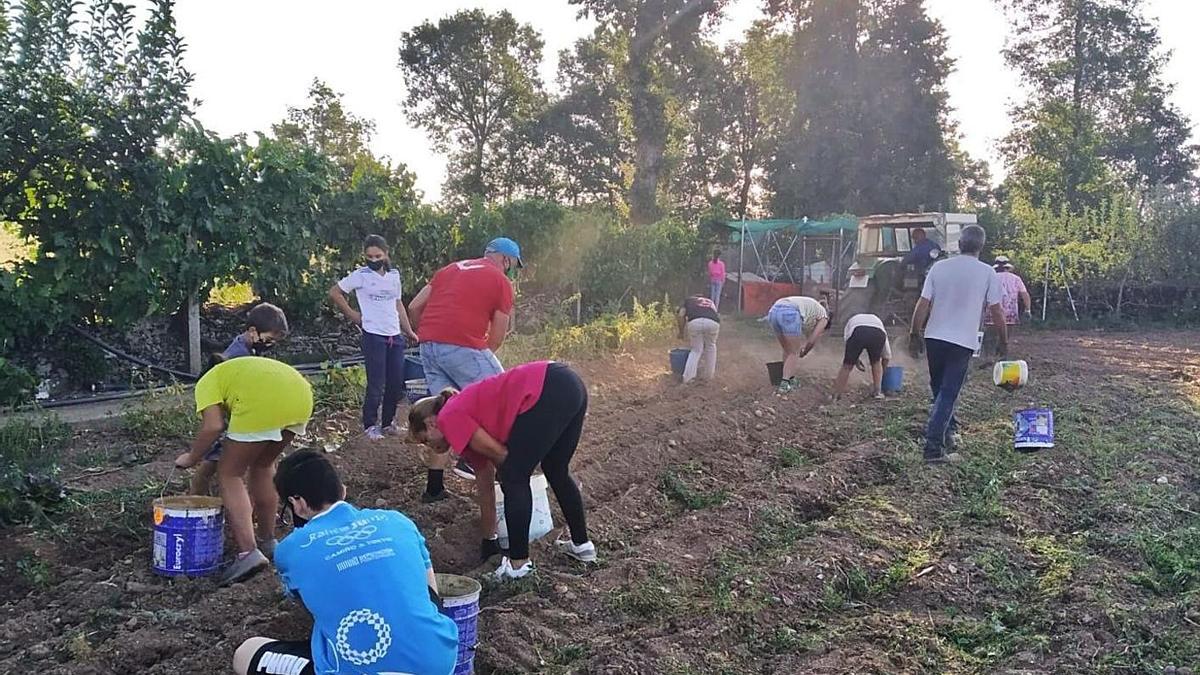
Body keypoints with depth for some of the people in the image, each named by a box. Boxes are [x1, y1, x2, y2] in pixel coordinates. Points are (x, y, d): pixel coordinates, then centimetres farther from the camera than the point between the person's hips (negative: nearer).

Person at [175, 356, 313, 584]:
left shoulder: (207, 383, 23)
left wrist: (190, 458, 19)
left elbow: (213, 426, 1)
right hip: (302, 396, 7)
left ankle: (248, 552, -3)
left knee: (229, 475, 10)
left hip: (263, 404, -7)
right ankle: (267, 541, 37)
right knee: (263, 465, 28)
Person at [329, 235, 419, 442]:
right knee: (376, 385, -4)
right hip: (374, 336, -5)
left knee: (396, 384, 7)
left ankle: (387, 423, 21)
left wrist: (409, 331, 17)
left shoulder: (394, 275, 11)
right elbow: (334, 293, -1)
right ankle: (370, 425, 10)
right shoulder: (361, 275, -4)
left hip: (396, 336, 5)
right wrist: (352, 315, 0)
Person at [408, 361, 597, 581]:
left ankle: (519, 563, 11)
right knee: (557, 473, 25)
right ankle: (582, 544, 37)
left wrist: (506, 474, 24)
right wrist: (488, 538, 42)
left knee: (514, 479, 3)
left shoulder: (450, 418, 5)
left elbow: (499, 454, 0)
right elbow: (485, 476, 35)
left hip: (549, 392, -10)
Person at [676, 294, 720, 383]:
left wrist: (681, 332, 27)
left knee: (696, 350, 17)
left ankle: (688, 377, 8)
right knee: (710, 347, 26)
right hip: (712, 323, 1)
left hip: (695, 322, -1)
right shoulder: (711, 302, 40)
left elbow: (680, 316, 16)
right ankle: (708, 376, 28)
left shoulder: (689, 300, 33)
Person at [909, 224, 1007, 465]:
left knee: (939, 388, 21)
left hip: (934, 337, 3)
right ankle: (934, 448, -8)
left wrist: (914, 334, 11)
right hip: (963, 341, -2)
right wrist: (1004, 341, 13)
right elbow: (996, 311, -1)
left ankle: (949, 429, 36)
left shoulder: (939, 267, 1)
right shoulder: (987, 273, -5)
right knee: (948, 394, -2)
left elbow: (922, 305, 0)